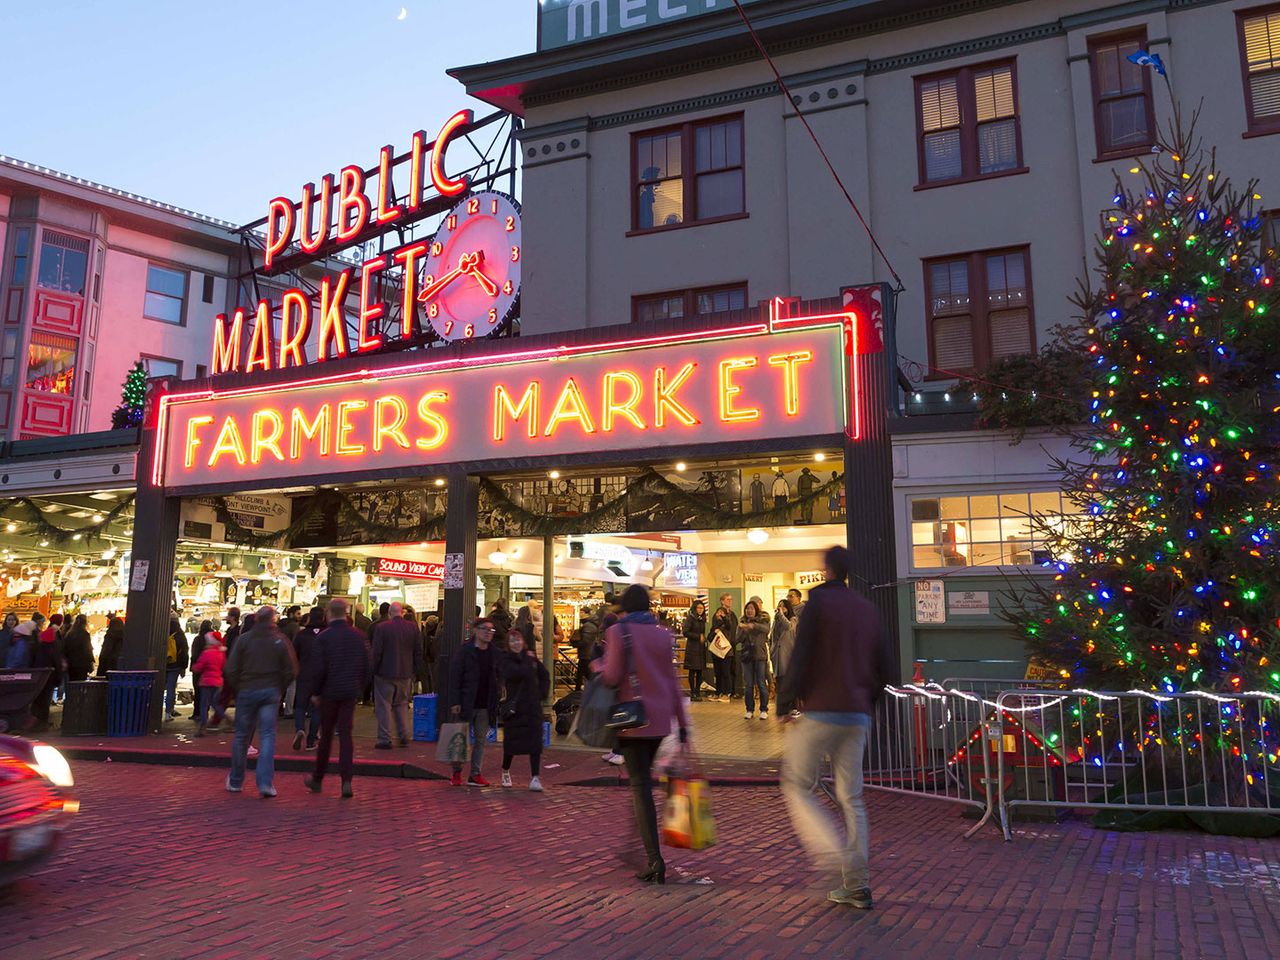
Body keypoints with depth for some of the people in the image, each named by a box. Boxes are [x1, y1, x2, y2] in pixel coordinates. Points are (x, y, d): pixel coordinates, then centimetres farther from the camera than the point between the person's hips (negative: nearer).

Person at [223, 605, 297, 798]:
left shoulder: (244, 639, -3)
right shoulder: (280, 640, -2)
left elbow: (231, 669, -5)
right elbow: (291, 671, -3)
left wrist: (236, 688, 10)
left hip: (247, 690, 0)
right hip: (271, 692, 0)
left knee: (242, 736, 12)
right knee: (267, 735, 1)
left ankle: (235, 781, 24)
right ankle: (265, 783, -8)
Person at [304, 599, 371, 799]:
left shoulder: (322, 637, -10)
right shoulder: (359, 636, 2)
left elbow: (317, 668, -11)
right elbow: (367, 666, 5)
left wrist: (315, 692, 0)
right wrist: (360, 687, 14)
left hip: (329, 692, -2)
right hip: (350, 692, 2)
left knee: (326, 735, 10)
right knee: (345, 734, 5)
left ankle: (317, 779, 23)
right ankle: (346, 780, -5)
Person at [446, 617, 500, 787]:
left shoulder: (493, 653, 6)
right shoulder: (465, 651, -8)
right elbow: (455, 676, -9)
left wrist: (495, 703, 7)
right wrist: (455, 702, -14)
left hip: (485, 706, 4)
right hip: (466, 704, -4)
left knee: (480, 741, 8)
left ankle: (475, 774, 16)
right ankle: (456, 773, 19)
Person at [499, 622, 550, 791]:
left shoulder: (531, 657, 8)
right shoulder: (505, 660, -6)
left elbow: (545, 676, 20)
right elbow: (518, 672, -25)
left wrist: (543, 693, 9)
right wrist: (528, 660, -11)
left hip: (533, 706, 3)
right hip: (513, 706, -3)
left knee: (535, 742, -5)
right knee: (511, 742, 7)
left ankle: (535, 778, -3)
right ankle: (505, 772, 32)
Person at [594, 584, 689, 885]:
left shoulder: (618, 631, -7)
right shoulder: (662, 634, 8)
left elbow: (613, 677, -13)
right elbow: (672, 681, 9)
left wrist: (598, 665, 9)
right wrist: (682, 721, 12)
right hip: (659, 718, 5)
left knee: (640, 786, -4)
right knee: (644, 779, 21)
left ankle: (654, 859, -10)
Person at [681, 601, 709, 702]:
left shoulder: (702, 619, 15)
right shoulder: (690, 618, -6)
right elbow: (685, 632, -13)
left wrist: (704, 638, 4)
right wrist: (698, 637, -13)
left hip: (701, 648, 6)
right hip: (692, 648, -6)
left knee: (700, 671, 6)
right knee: (693, 671, -4)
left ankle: (698, 692, 11)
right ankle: (693, 694, 0)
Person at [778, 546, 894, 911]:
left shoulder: (818, 603, -6)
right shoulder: (869, 609, 11)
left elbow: (800, 658, -14)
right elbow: (884, 669, 11)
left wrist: (785, 705, -5)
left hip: (820, 712, -6)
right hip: (858, 717, 6)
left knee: (797, 786, 7)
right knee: (851, 798, 11)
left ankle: (831, 853, -11)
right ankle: (856, 885, 12)